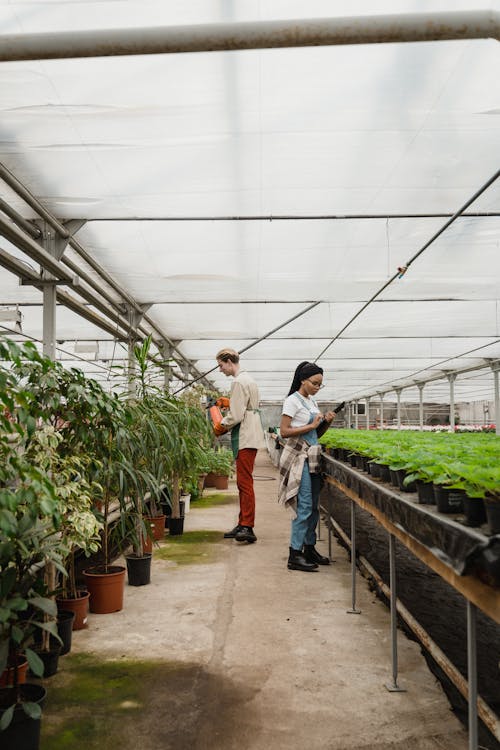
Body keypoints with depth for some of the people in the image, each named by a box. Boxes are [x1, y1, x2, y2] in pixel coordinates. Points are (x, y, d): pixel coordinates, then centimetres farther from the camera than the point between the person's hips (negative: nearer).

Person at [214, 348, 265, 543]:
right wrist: (229, 403, 14)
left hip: (246, 439, -11)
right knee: (243, 483, 13)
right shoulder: (248, 379, 19)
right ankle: (243, 524, 18)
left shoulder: (239, 382, -13)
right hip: (248, 437, 11)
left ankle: (247, 527, -11)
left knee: (245, 482, -11)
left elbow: (236, 415, -17)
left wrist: (221, 426, -2)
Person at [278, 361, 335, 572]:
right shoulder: (293, 400, -8)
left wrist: (326, 423, 2)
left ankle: (310, 549, 20)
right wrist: (311, 426, -16)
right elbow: (284, 431, -15)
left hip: (312, 457, 8)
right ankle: (295, 555, -6)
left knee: (313, 507, 10)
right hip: (298, 456, -8)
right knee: (304, 507, -11)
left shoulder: (312, 401, 16)